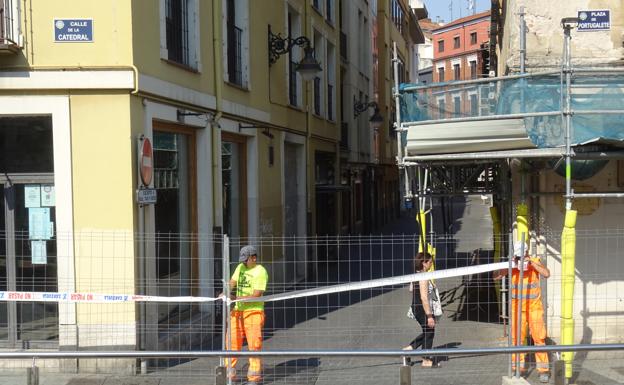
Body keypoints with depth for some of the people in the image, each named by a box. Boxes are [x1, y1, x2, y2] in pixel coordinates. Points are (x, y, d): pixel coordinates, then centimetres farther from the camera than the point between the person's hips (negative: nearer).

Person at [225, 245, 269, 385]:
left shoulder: (261, 272, -11)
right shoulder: (240, 267, 12)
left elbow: (256, 295, -17)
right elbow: (232, 282, 9)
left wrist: (236, 298, -22)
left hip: (253, 311, -6)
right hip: (238, 310, 7)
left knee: (254, 344, -4)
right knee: (231, 341, 5)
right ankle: (230, 373, 14)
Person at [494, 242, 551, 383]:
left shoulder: (534, 262, -6)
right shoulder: (511, 265, -4)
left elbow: (546, 274, -20)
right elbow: (496, 276, -10)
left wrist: (532, 263, -27)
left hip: (534, 306, -2)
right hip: (517, 306, 2)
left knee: (539, 337, -4)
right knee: (516, 338, 5)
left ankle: (543, 369, 1)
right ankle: (518, 367, 15)